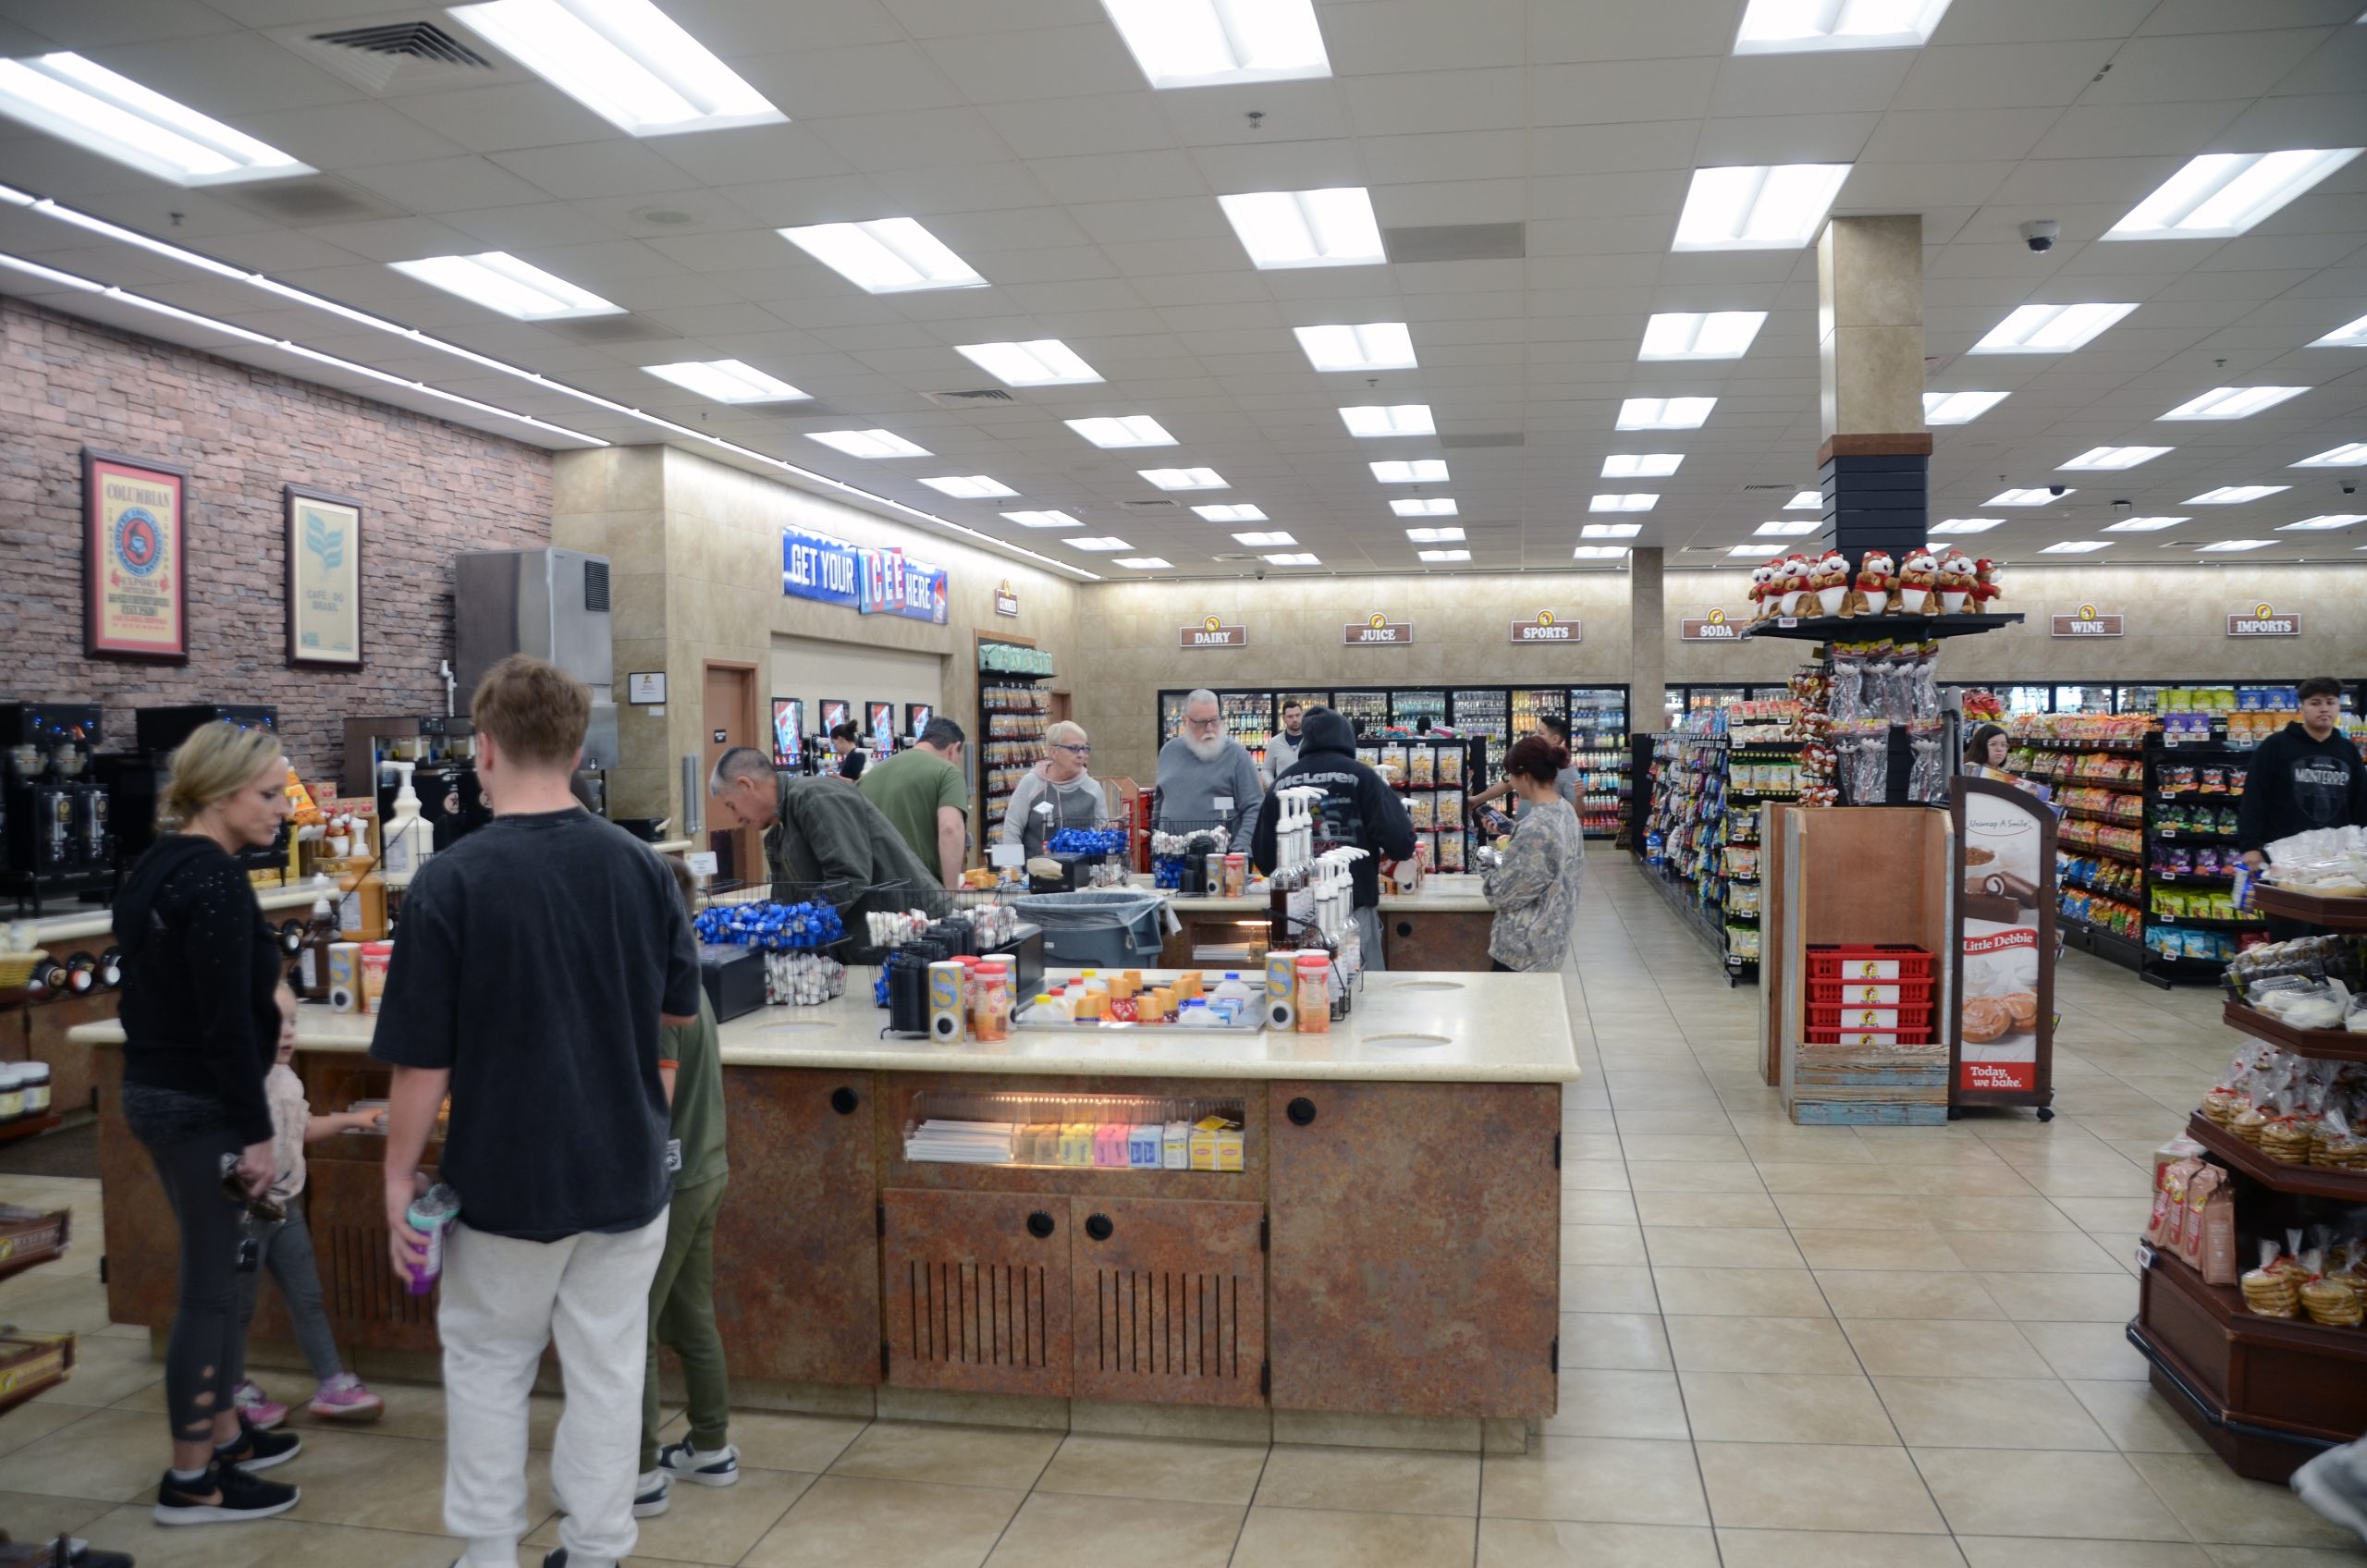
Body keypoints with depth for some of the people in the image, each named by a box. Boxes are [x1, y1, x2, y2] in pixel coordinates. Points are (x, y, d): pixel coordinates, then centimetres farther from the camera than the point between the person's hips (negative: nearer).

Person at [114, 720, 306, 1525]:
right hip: (202, 1105, -10)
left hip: (154, 1089, 10)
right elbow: (226, 1023, -23)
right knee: (210, 1285, 1)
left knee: (216, 1271, 20)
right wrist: (255, 1132, -19)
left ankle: (224, 1434, 32)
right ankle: (191, 1481, 12)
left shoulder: (154, 867, 10)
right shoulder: (215, 882, -20)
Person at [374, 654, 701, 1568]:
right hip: (626, 1170, 3)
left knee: (488, 1368, 17)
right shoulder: (639, 865, -5)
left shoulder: (450, 882, -16)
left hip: (506, 1179, -2)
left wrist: (400, 1177, 0)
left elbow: (423, 1062, -13)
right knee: (606, 1371, 13)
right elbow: (680, 1010, 7)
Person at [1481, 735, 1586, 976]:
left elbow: (1507, 893, -23)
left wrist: (1490, 876, -2)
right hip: (1552, 934, 9)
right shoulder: (1565, 811, 2)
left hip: (1525, 944, -9)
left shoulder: (1536, 827, -27)